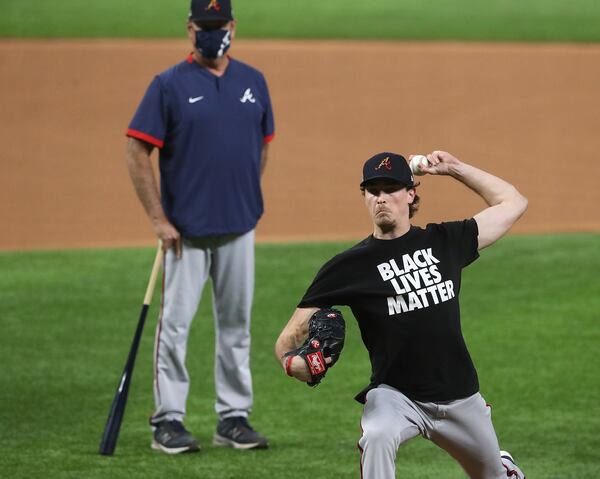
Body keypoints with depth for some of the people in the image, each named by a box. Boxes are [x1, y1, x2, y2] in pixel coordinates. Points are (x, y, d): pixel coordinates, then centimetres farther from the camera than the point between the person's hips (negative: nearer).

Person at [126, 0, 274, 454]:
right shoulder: (169, 85, -6)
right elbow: (137, 152, -8)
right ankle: (168, 421, 4)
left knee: (236, 323, 8)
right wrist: (159, 220, -11)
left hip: (239, 228, 4)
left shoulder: (253, 82, 8)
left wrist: (248, 203, 12)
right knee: (176, 322, -3)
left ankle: (234, 418, 16)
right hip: (186, 229, -4)